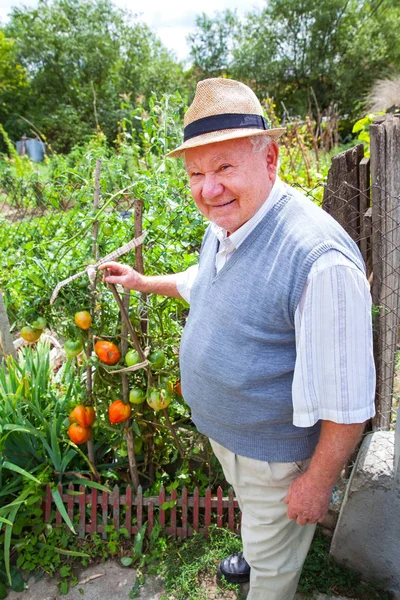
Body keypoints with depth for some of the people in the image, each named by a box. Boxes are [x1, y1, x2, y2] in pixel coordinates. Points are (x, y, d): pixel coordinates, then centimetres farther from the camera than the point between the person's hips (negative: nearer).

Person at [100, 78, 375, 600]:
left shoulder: (320, 259, -36)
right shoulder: (223, 226, -7)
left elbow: (347, 399, -29)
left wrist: (318, 481, -19)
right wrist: (143, 282, 21)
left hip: (275, 453, -8)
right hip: (223, 430, 8)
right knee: (256, 521, 37)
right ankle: (258, 556, 66)